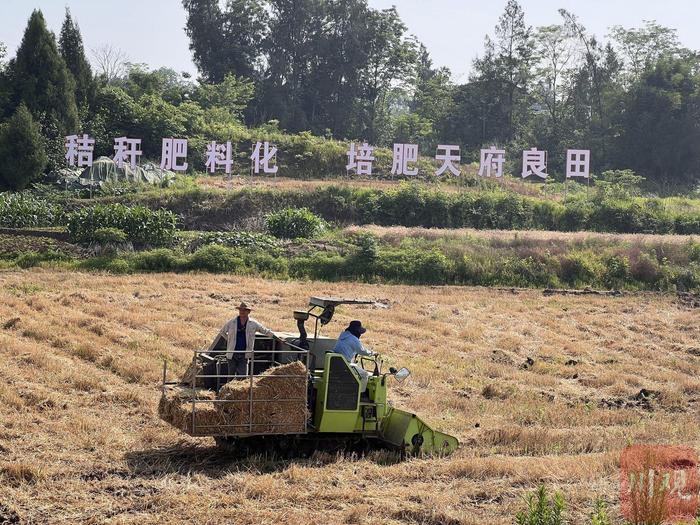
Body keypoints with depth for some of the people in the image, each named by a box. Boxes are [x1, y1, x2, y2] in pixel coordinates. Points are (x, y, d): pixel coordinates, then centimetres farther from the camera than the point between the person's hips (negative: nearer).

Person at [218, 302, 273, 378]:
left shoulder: (253, 324, 2)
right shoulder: (232, 322, 3)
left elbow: (265, 331, 11)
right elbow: (222, 331, 17)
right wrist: (229, 340, 11)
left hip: (244, 354, -1)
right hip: (232, 354, 1)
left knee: (243, 376, -5)